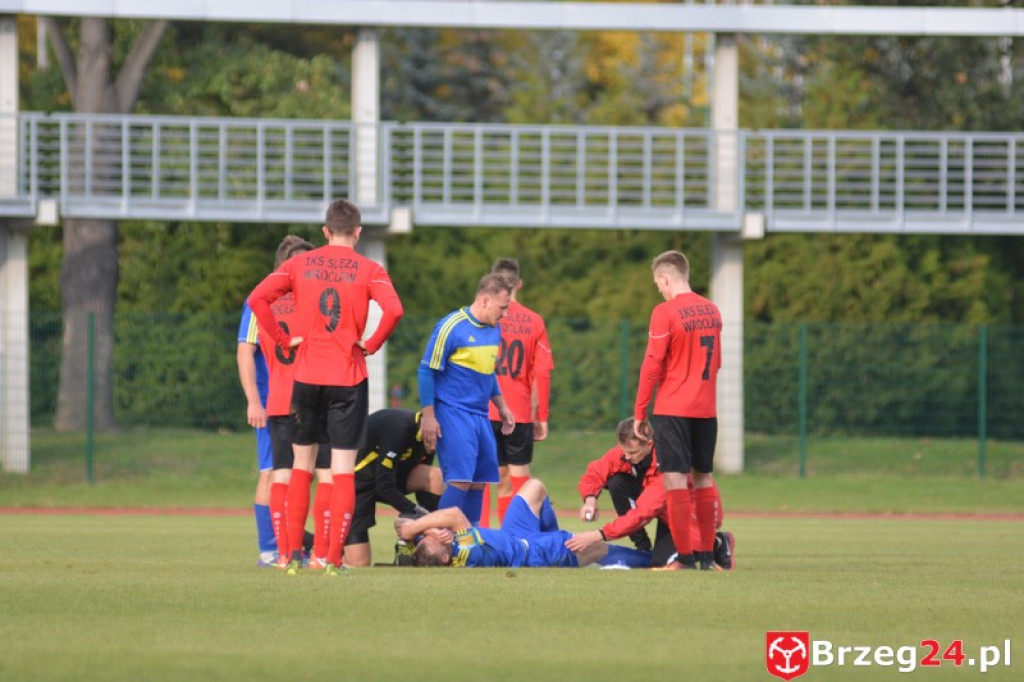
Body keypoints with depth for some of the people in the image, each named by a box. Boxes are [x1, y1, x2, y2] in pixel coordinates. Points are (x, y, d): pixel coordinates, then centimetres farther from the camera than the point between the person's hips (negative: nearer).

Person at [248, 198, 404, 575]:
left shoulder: (300, 264, 4)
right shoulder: (368, 270, -2)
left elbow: (257, 298, -7)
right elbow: (393, 310, -19)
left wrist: (284, 339, 0)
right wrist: (371, 345, -5)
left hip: (306, 376, 2)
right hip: (349, 378, -2)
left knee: (302, 464, 15)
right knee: (344, 470, 2)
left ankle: (293, 555, 11)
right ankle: (334, 559, -4)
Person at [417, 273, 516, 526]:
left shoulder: (494, 331, 11)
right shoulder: (451, 327, -12)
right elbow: (426, 371, -10)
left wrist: (501, 407, 25)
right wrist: (428, 417, -13)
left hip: (480, 415, 8)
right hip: (453, 413, -8)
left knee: (480, 481, 6)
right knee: (460, 480, -16)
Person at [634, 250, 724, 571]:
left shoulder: (665, 312, -10)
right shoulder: (712, 311, 9)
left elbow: (652, 365, -11)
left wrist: (639, 413, -5)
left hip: (672, 410, -6)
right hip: (706, 410, 6)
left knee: (675, 479, -4)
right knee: (704, 478, 13)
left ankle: (685, 556, -7)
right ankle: (707, 555, 15)